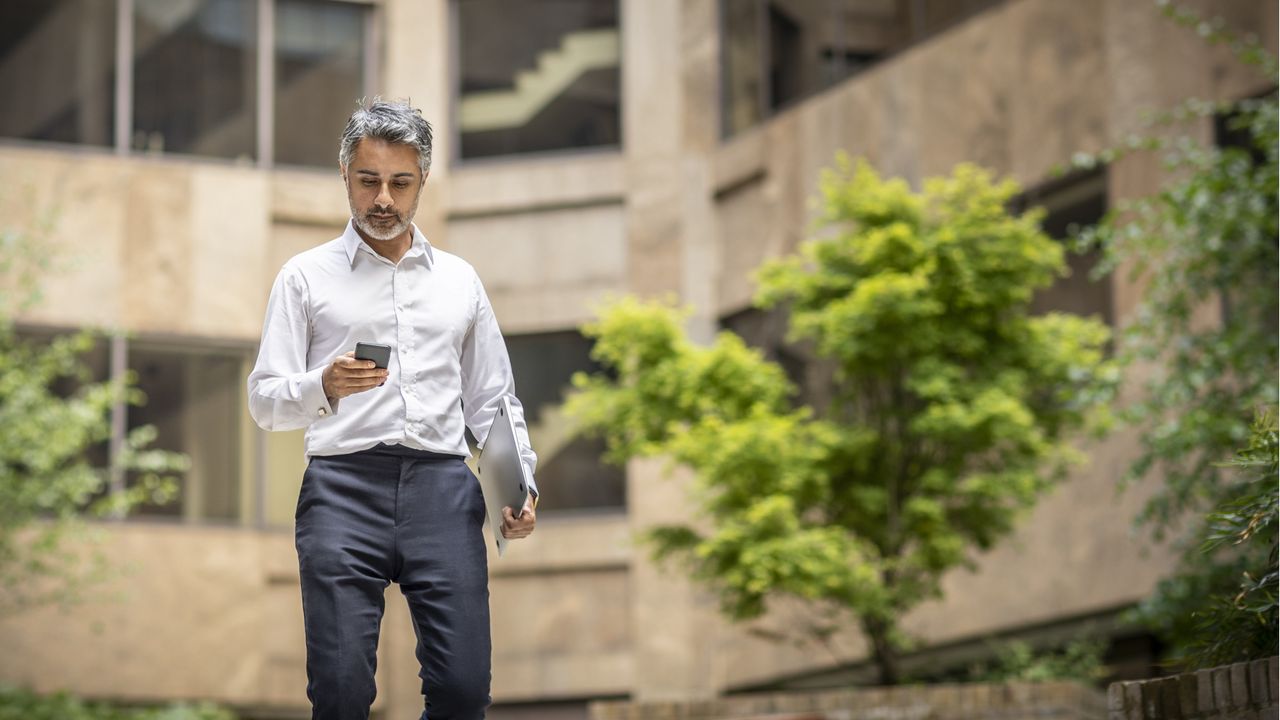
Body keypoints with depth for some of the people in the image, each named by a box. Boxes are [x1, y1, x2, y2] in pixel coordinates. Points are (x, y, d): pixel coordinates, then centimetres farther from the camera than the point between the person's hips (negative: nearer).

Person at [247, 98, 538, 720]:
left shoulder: (459, 280, 20)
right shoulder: (306, 276, 12)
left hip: (442, 487, 2)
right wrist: (324, 387, -17)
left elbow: (494, 400, 21)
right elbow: (265, 402, 5)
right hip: (344, 484, -2)